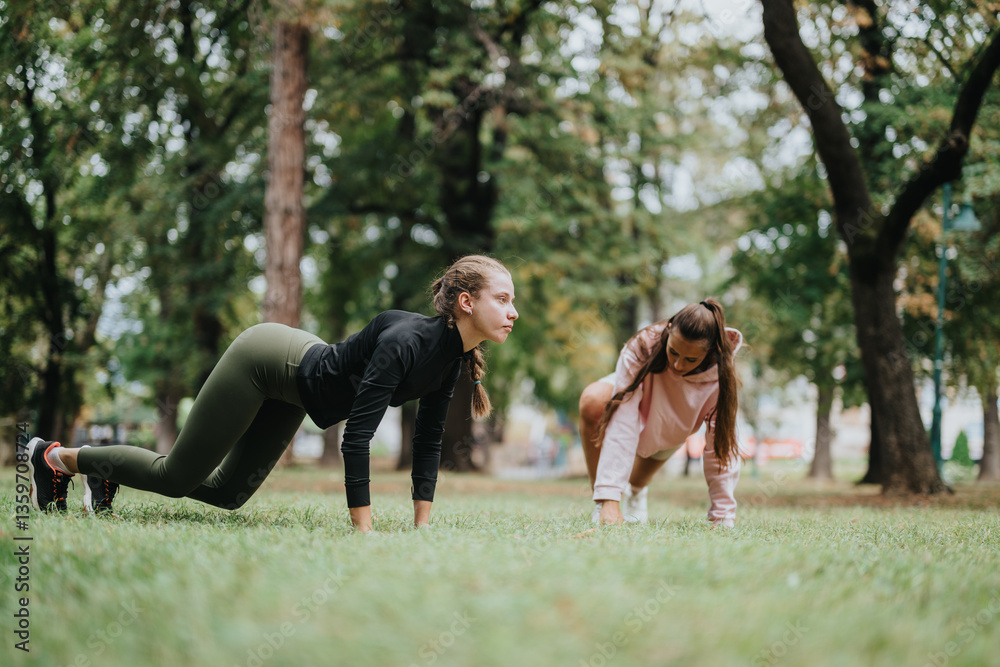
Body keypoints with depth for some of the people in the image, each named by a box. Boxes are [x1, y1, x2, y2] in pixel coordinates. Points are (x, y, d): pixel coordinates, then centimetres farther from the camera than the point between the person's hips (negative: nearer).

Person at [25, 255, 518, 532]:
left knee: (227, 493, 19)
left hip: (290, 386, 8)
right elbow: (357, 434, -38)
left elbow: (428, 439, -2)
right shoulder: (403, 342, -35)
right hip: (263, 359, -8)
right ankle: (54, 457, 22)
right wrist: (363, 532, -38)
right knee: (177, 477, 3)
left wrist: (421, 526, -6)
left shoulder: (453, 358, -10)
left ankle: (113, 475, 37)